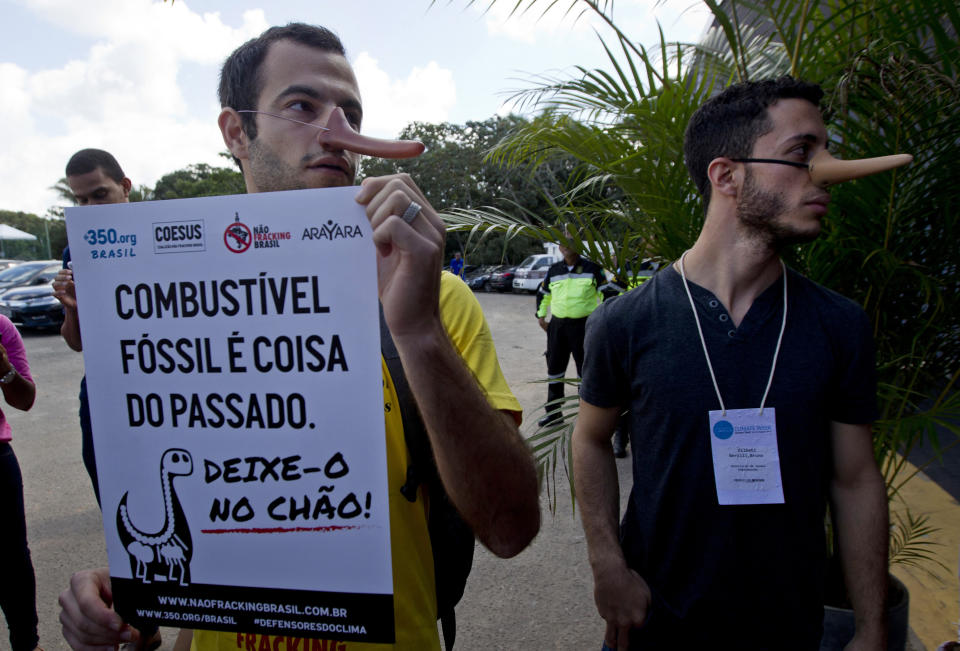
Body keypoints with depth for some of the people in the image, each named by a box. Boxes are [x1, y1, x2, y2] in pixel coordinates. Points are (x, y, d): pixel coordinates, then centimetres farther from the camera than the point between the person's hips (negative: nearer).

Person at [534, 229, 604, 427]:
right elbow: (543, 293, 22)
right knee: (554, 367, 9)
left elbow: (606, 292, 2)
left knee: (585, 369, 4)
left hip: (583, 324, -4)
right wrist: (541, 315, 15)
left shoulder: (592, 268, -2)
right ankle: (553, 412, 21)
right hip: (557, 325, 4)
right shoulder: (553, 270, 9)